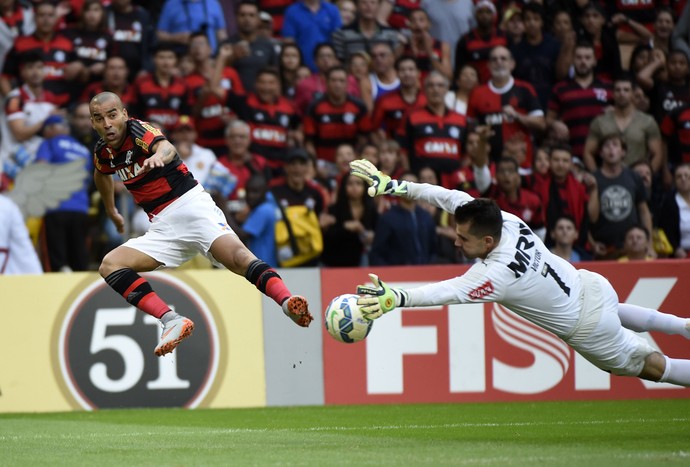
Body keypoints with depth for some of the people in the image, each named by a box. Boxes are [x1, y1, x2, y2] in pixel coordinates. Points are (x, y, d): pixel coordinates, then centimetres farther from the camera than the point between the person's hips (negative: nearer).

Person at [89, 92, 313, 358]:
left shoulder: (138, 130, -10)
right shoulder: (103, 152, 10)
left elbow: (167, 147, -34)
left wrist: (159, 155, -58)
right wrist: (111, 212, 47)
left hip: (191, 204, -7)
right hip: (162, 226, 7)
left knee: (237, 257, -32)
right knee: (109, 266, -15)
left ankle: (288, 302, -50)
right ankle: (172, 321, -30)